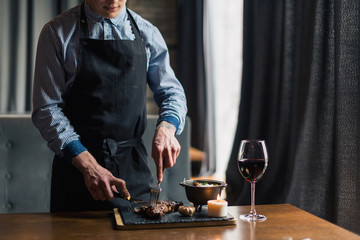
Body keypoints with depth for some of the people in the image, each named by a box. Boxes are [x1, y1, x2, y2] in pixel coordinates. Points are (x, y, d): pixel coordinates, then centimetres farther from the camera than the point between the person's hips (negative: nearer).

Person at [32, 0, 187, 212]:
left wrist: (166, 128, -12)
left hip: (133, 167, 2)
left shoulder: (147, 34, 5)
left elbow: (172, 92, 11)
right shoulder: (57, 33, -3)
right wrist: (87, 165, -18)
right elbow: (47, 110, -6)